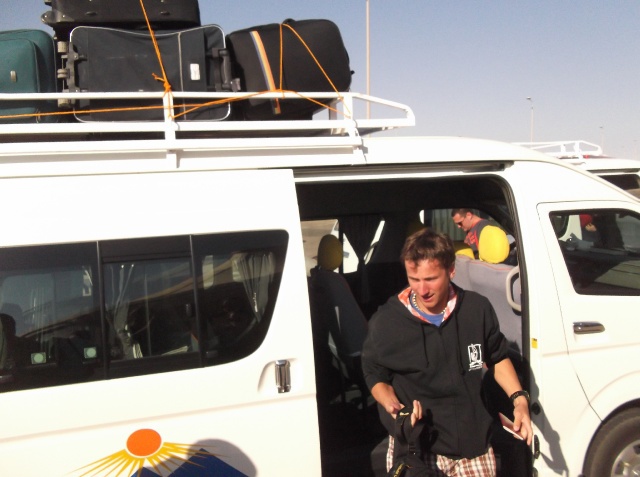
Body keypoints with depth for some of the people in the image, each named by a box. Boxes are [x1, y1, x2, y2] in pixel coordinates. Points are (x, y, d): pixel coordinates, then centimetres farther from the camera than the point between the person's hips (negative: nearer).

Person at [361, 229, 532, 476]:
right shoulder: (385, 322, -13)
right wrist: (393, 406, -16)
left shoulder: (477, 308, -6)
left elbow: (497, 357, 12)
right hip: (414, 450, -2)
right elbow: (376, 377, 3)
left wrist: (519, 399, 1)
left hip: (474, 446, 2)